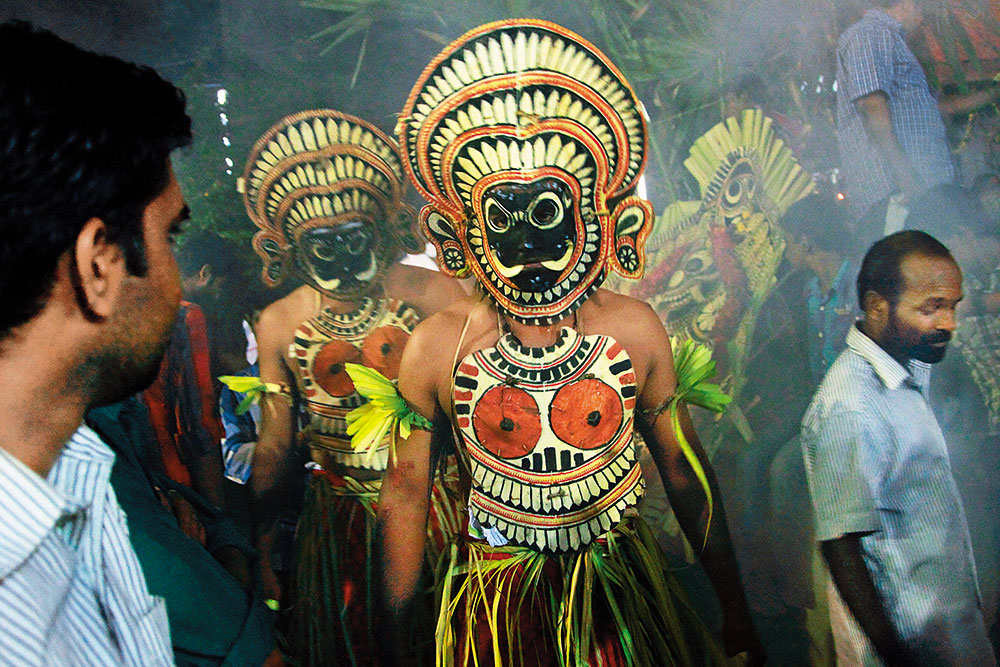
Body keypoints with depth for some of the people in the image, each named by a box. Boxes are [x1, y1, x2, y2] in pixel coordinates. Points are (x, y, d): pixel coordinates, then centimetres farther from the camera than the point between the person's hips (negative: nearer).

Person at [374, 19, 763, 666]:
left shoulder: (636, 329, -7)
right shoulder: (435, 348, -10)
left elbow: (684, 470, 1)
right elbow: (406, 492, -3)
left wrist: (736, 613, 6)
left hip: (621, 593, 1)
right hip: (494, 611, -1)